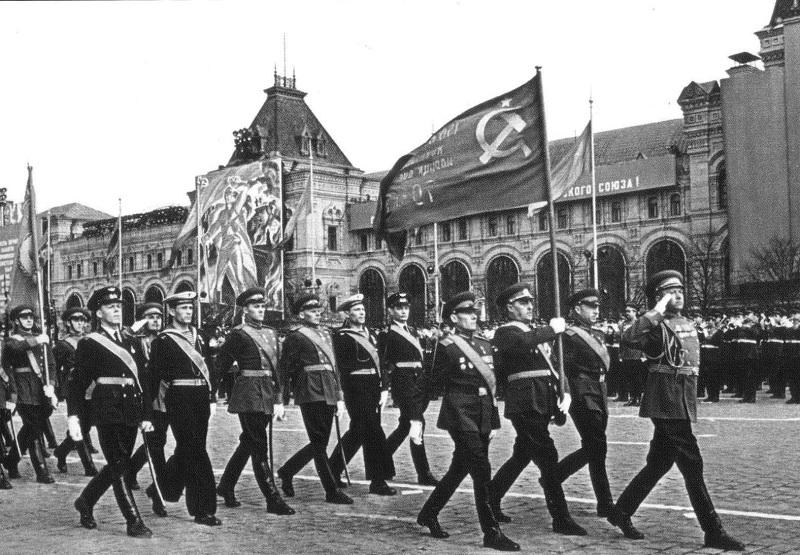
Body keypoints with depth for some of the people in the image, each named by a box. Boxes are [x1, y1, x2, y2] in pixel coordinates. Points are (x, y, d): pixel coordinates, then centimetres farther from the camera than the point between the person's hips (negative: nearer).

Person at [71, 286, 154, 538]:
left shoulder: (132, 343, 15)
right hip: (108, 411, -6)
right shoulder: (89, 344, -1)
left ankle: (85, 501, 35)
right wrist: (73, 417, -13)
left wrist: (146, 415, 9)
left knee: (118, 465, 13)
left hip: (131, 411, 6)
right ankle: (134, 522, -2)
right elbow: (78, 382, -5)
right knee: (118, 465, -6)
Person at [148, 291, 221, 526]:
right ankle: (203, 510, -3)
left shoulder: (197, 336, 14)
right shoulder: (162, 341, -5)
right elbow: (153, 375, -4)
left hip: (200, 399, 7)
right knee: (195, 453, -8)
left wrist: (211, 398, 12)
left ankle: (162, 488, 38)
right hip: (179, 400, -6)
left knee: (186, 451, 15)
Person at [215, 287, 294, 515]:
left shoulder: (271, 333, 14)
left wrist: (278, 400, 9)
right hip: (248, 395, -7)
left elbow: (276, 368, 14)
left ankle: (226, 486, 32)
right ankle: (273, 500, -5)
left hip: (268, 394, 7)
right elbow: (221, 366, -2)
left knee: (248, 443, 17)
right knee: (259, 447, -6)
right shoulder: (238, 334, -6)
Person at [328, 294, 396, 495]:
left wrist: (384, 389, 8)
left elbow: (379, 363, 16)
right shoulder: (341, 336, -7)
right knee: (373, 434, -8)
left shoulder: (370, 334, 16)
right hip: (356, 389, -8)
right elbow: (342, 366, -11)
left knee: (357, 432, 16)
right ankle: (377, 481, -2)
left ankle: (332, 470, 30)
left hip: (374, 389, 8)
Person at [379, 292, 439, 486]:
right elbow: (384, 364, -8)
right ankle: (424, 475, -6)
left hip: (417, 382, 8)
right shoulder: (386, 334, -4)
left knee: (406, 425, 12)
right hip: (402, 383, -8)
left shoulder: (413, 332, 19)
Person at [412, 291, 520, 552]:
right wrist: (416, 420, -8)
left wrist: (494, 420, 17)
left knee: (459, 470, 16)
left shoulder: (485, 345, 11)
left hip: (483, 418, 7)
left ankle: (428, 514, 33)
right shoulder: (446, 347, -9)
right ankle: (491, 533, -4)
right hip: (460, 417, -7)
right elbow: (425, 384, -7)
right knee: (482, 471, -11)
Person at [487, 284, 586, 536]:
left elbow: (554, 365, 17)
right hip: (524, 404, -9)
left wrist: (565, 392, 1)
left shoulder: (537, 334, 21)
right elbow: (524, 344, -28)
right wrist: (553, 329, -16)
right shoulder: (505, 333, -5)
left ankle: (490, 502, 29)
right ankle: (561, 519, -3)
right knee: (548, 459, -9)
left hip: (541, 405, 9)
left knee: (521, 456, 16)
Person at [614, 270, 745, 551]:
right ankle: (713, 531, -2)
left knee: (659, 462, 15)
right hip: (666, 402, -9)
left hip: (684, 402, 9)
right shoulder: (657, 325, -10)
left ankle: (623, 510, 27)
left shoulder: (687, 324, 16)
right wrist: (656, 313, -30)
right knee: (692, 464, -7)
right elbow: (629, 338, -31)